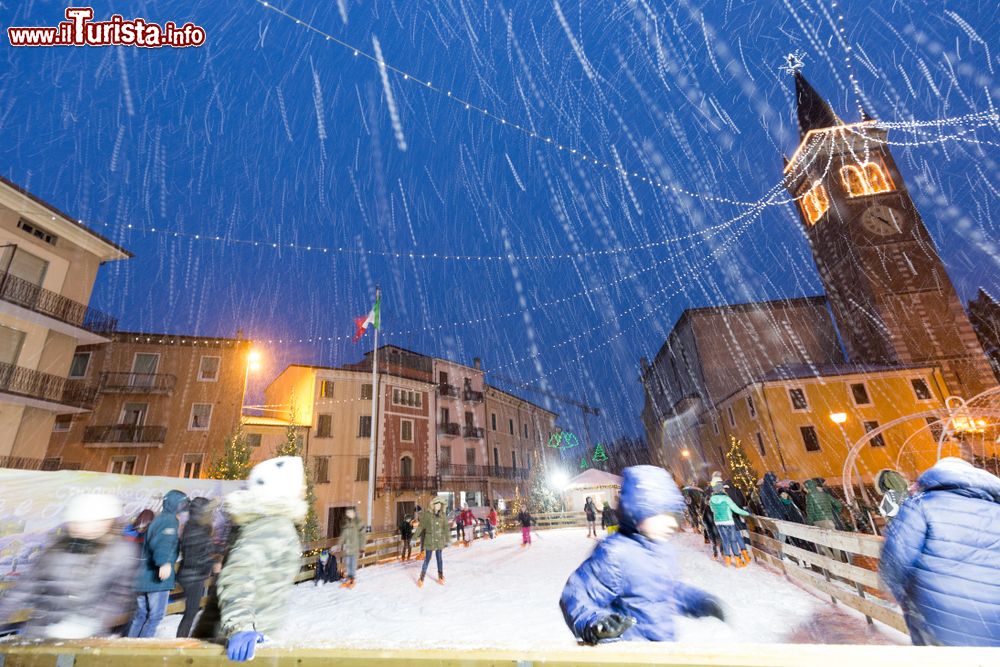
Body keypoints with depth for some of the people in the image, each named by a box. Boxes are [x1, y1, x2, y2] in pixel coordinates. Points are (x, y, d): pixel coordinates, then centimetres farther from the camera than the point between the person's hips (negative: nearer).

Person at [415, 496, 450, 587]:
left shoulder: (443, 515, -2)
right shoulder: (427, 514, -10)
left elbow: (446, 529, 4)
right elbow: (421, 526, -3)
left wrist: (446, 541, 6)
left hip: (440, 541, 2)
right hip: (430, 541, -2)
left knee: (439, 558, 12)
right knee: (427, 559, 3)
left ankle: (440, 577, 28)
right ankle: (421, 578, 19)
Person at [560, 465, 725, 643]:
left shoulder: (662, 549, 4)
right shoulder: (614, 554, -28)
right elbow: (577, 597, -27)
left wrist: (700, 601, 13)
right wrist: (594, 624, -45)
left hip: (665, 643, 9)